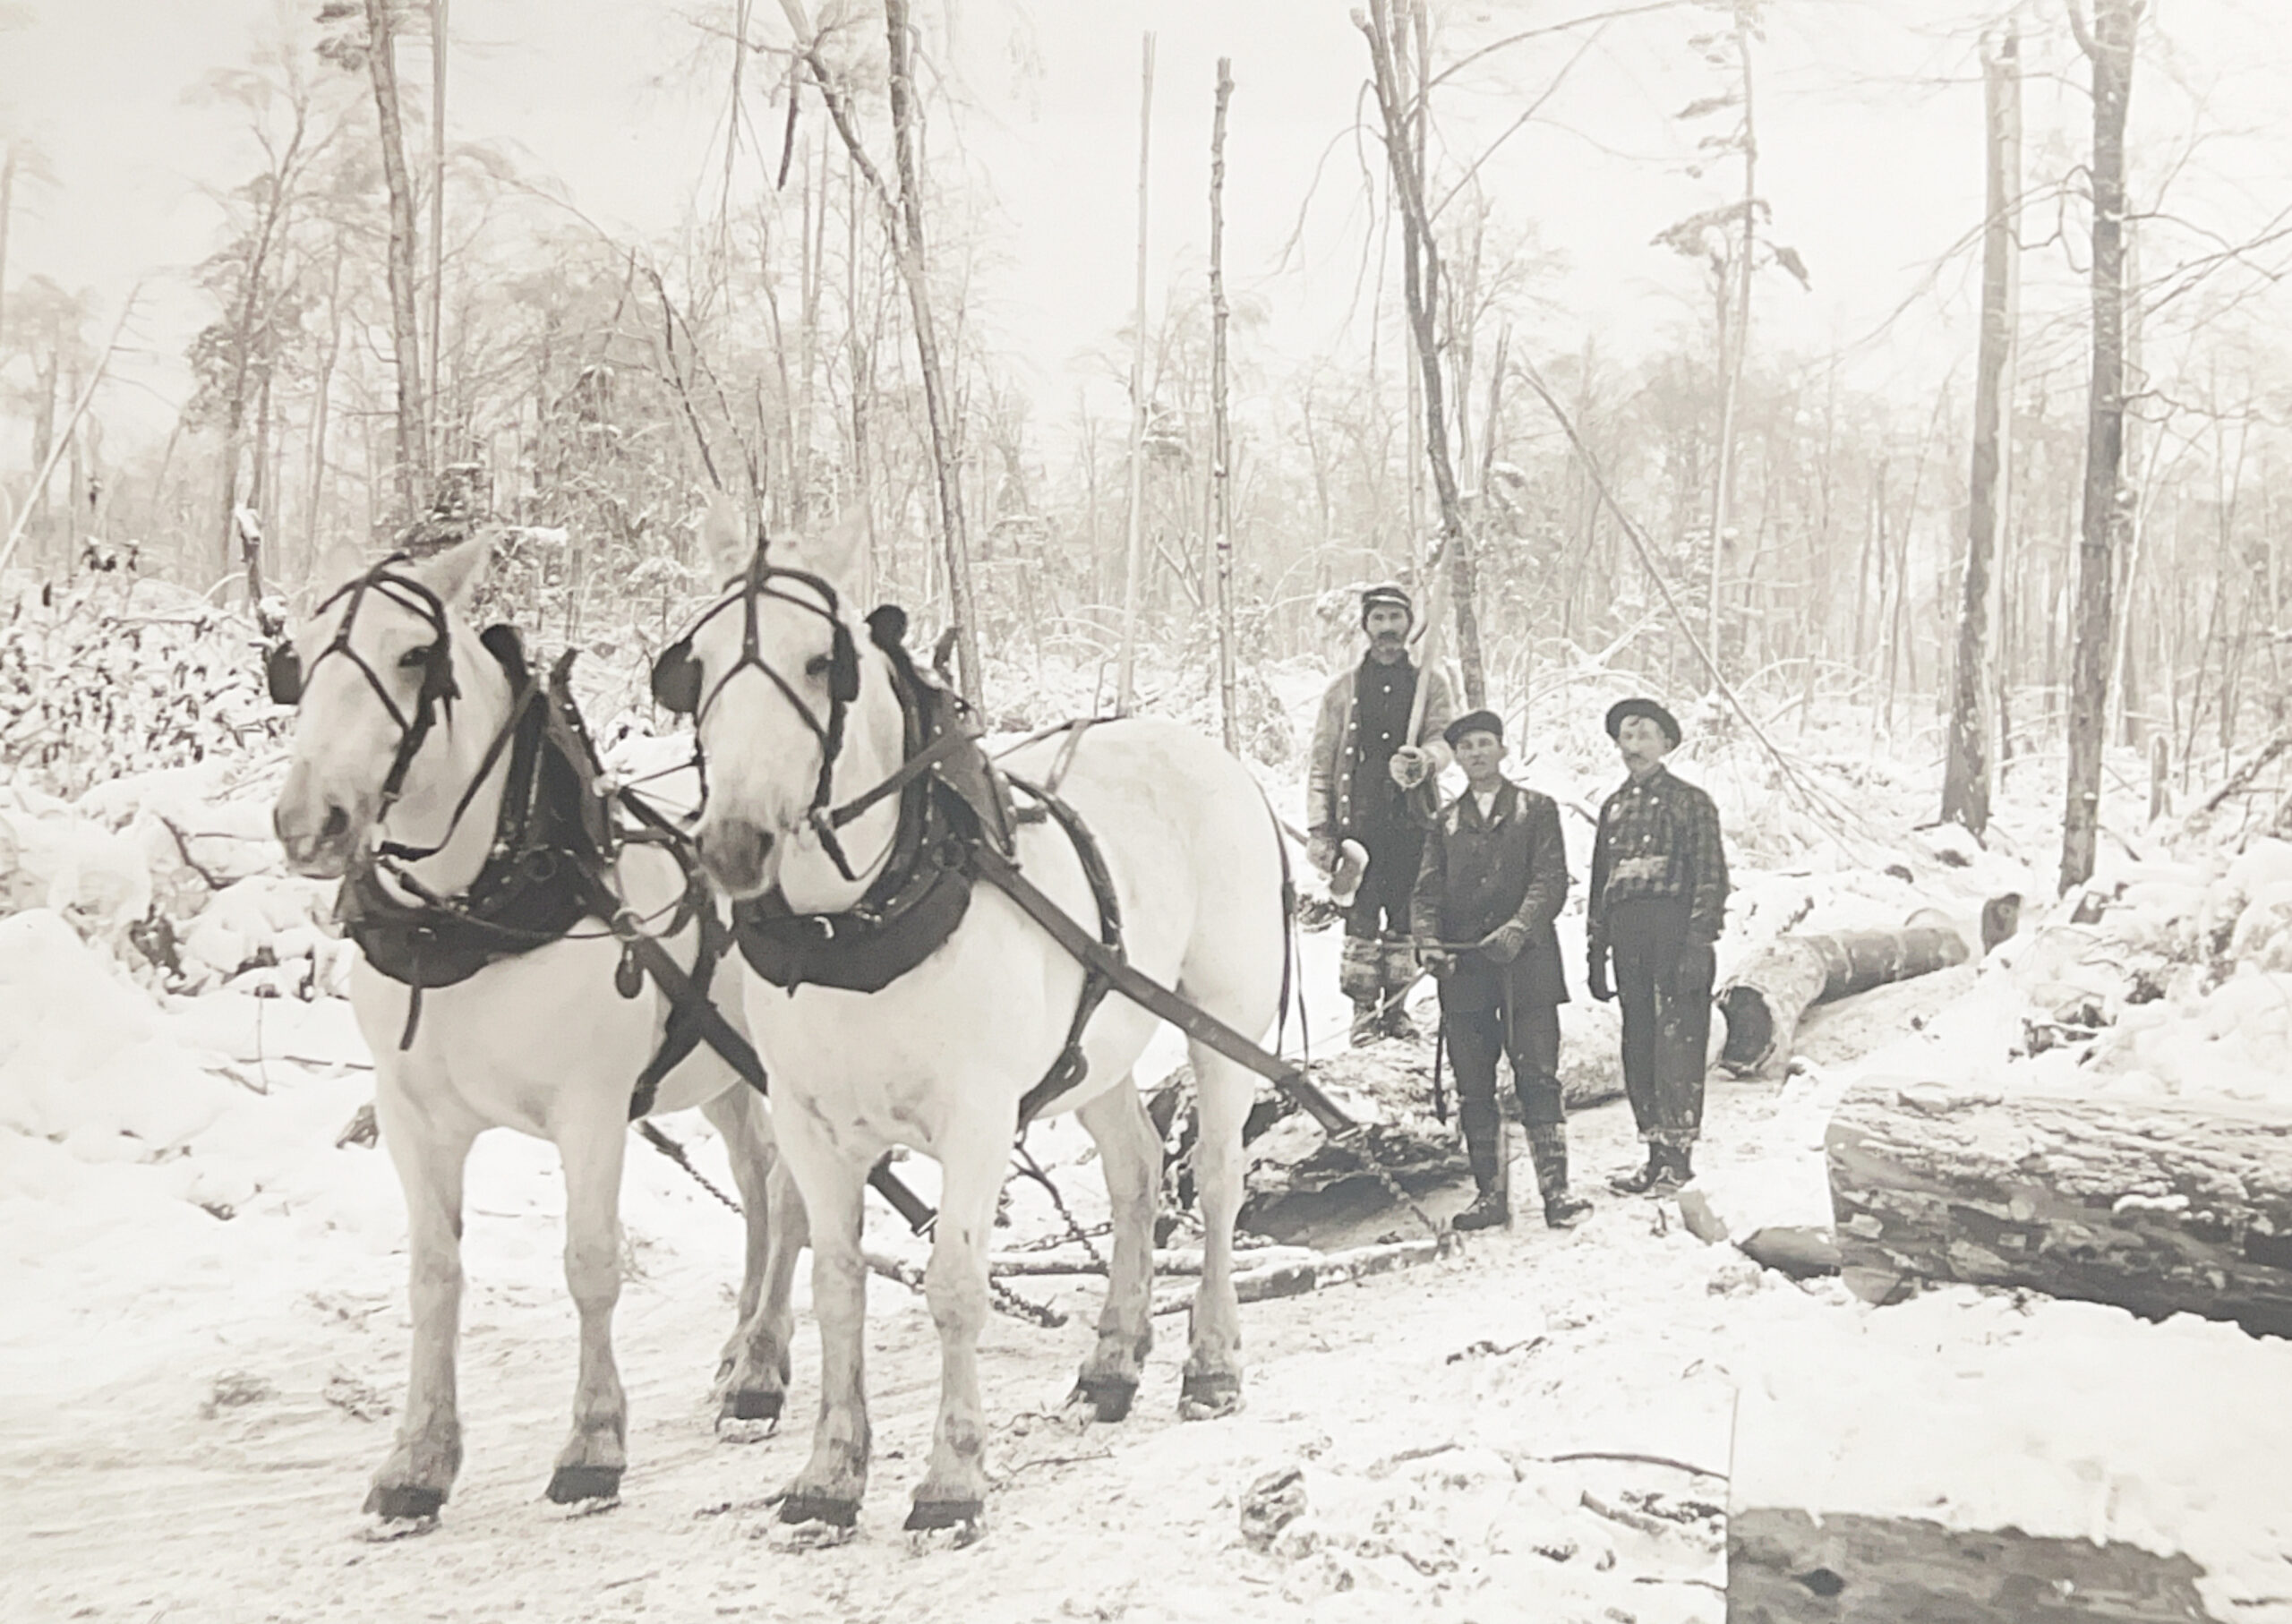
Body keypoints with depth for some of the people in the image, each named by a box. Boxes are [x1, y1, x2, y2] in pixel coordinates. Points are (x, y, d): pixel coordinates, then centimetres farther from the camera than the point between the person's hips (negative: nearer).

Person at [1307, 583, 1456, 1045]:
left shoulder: (1430, 684, 12)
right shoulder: (1344, 690, 11)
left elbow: (1443, 740, -2)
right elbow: (1321, 763, 10)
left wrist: (1422, 762, -27)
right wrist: (1318, 829, 1)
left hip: (1412, 820, 1)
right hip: (1359, 820, -1)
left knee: (1404, 917, 3)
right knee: (1361, 916, -5)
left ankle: (1395, 1007, 13)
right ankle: (1363, 1010, 2)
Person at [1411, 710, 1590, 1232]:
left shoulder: (1537, 810, 10)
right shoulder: (1446, 822, 18)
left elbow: (1551, 879, -2)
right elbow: (1428, 892, 10)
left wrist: (1519, 927, -19)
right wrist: (1430, 943, -9)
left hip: (1525, 963, -3)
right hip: (1463, 970, 3)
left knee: (1538, 1078, -8)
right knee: (1473, 1087, 3)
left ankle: (1555, 1188, -7)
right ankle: (1489, 1193, 9)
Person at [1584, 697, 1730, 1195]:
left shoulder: (1690, 802, 2)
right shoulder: (1614, 808, 18)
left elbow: (1711, 878, -5)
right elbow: (1599, 882, 19)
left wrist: (1697, 944, -14)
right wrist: (1596, 953, 14)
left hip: (1675, 932, -6)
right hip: (1627, 937, 6)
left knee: (1677, 1042, -8)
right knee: (1638, 1046, 6)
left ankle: (1678, 1156, -4)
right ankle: (1656, 1154, 13)